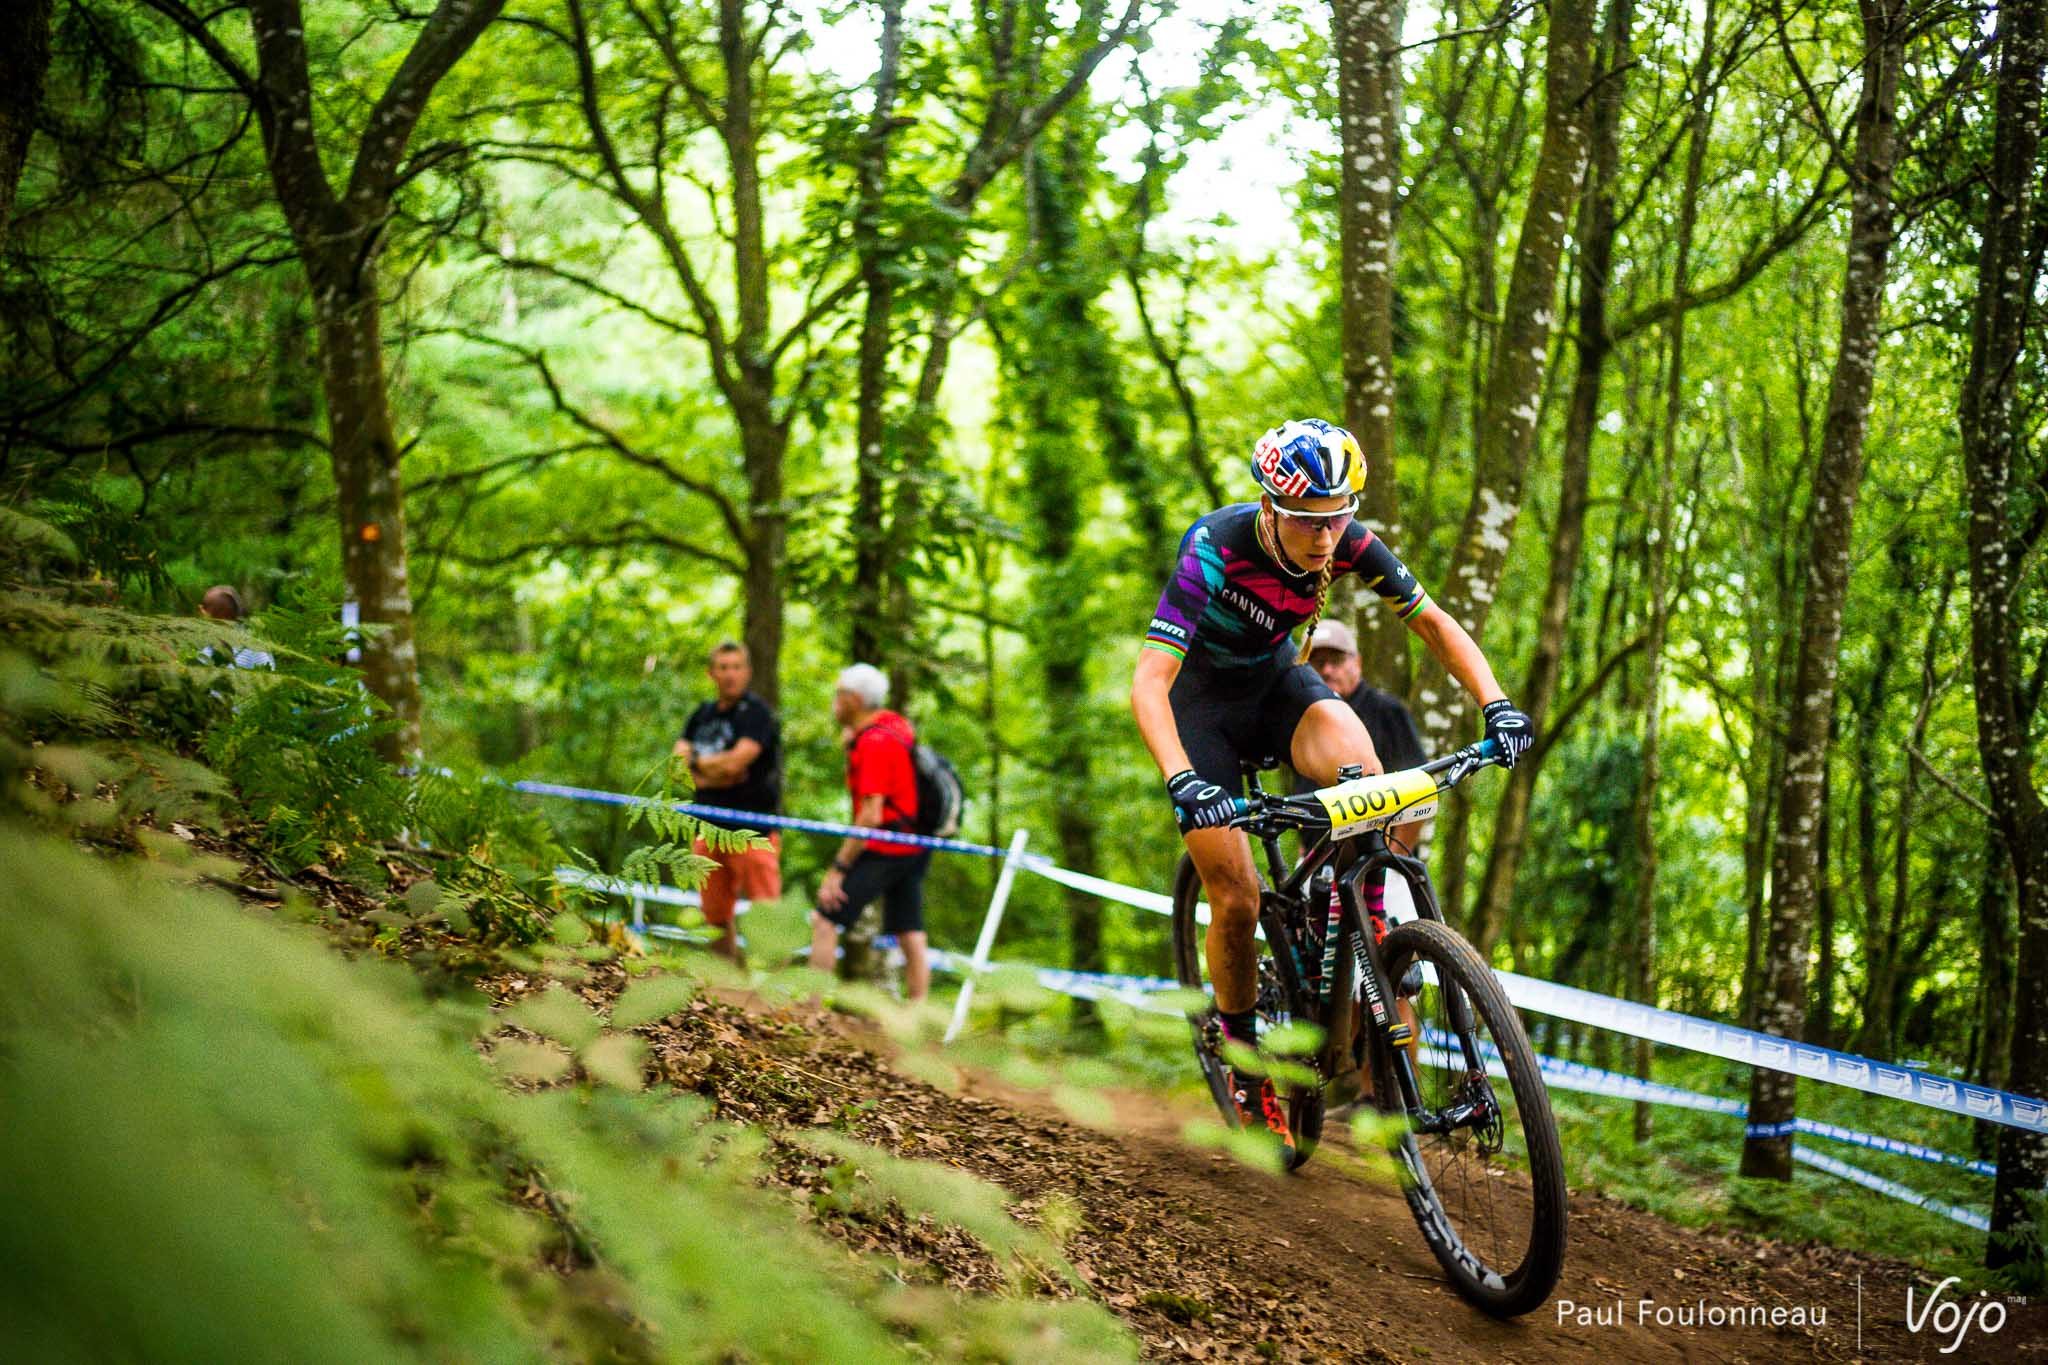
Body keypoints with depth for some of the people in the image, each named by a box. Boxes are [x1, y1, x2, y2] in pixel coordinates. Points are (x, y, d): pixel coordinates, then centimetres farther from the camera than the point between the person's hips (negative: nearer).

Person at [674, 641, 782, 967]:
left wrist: (697, 761, 1)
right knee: (716, 917, 12)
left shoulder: (757, 713, -5)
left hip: (752, 828, -7)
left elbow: (736, 761, -17)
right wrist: (713, 774, -11)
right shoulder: (702, 716, 15)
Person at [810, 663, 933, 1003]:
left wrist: (839, 867, -21)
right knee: (911, 937, 9)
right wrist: (854, 740, 14)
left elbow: (871, 816, -22)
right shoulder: (897, 724, 9)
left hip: (884, 848, -9)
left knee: (825, 922, -7)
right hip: (917, 848, 9)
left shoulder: (874, 744, -17)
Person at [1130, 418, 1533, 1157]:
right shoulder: (1216, 551, -34)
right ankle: (1243, 1062, 12)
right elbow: (1148, 681, -40)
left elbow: (1436, 625, -10)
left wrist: (1496, 705, -25)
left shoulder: (1348, 542, -21)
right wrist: (1182, 783, -54)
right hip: (1201, 700, -3)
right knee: (1236, 901, -10)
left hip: (1274, 682, 3)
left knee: (1354, 758, -32)